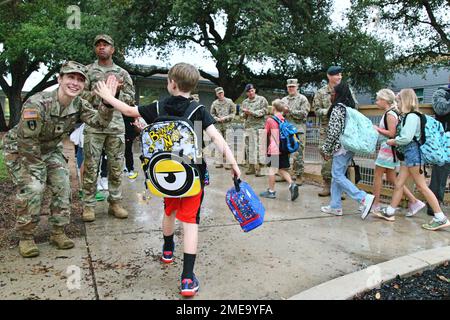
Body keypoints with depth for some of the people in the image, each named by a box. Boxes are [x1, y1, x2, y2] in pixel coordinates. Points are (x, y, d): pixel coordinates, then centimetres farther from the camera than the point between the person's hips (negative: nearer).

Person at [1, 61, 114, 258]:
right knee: (32, 188, -21)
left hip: (50, 150, 6)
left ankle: (58, 232, 10)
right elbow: (27, 142, -27)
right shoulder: (37, 103, -32)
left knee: (62, 186, -5)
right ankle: (25, 237, -3)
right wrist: (40, 170, -18)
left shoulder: (79, 104, -12)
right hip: (19, 150, -6)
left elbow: (100, 122, -26)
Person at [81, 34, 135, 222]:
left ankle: (115, 203, 17)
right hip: (94, 125, -2)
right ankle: (89, 205, 10)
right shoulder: (88, 71, 8)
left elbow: (131, 99, 10)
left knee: (116, 167, 6)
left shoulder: (122, 73, 13)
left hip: (116, 126, 2)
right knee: (91, 167, 1)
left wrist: (117, 92, -9)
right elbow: (81, 95, 0)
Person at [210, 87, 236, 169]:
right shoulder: (214, 103, 10)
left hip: (227, 125, -3)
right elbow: (212, 114, 13)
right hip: (218, 126, 3)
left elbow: (233, 113, 2)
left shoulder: (229, 101, 4)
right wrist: (217, 119, -5)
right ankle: (219, 162, 12)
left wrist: (225, 118, -10)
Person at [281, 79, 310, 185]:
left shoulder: (302, 99, 2)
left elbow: (304, 113, -9)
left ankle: (299, 176, 1)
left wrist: (290, 111, -13)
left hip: (298, 130, -5)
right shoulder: (284, 100, 19)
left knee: (298, 154, -7)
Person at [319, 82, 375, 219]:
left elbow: (333, 132, -17)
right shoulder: (351, 108, 14)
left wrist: (327, 150, -7)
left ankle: (364, 198, -12)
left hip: (341, 147, -9)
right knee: (337, 175, 12)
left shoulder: (337, 109, -11)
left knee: (338, 176, -5)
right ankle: (335, 206, 15)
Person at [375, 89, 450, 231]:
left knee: (422, 186, -5)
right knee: (399, 184, 12)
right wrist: (395, 141, 1)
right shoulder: (408, 116, 13)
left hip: (413, 153, -10)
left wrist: (393, 141, -8)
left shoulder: (412, 116, -15)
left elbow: (406, 138, -22)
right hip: (408, 154, 10)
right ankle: (389, 212, 20)